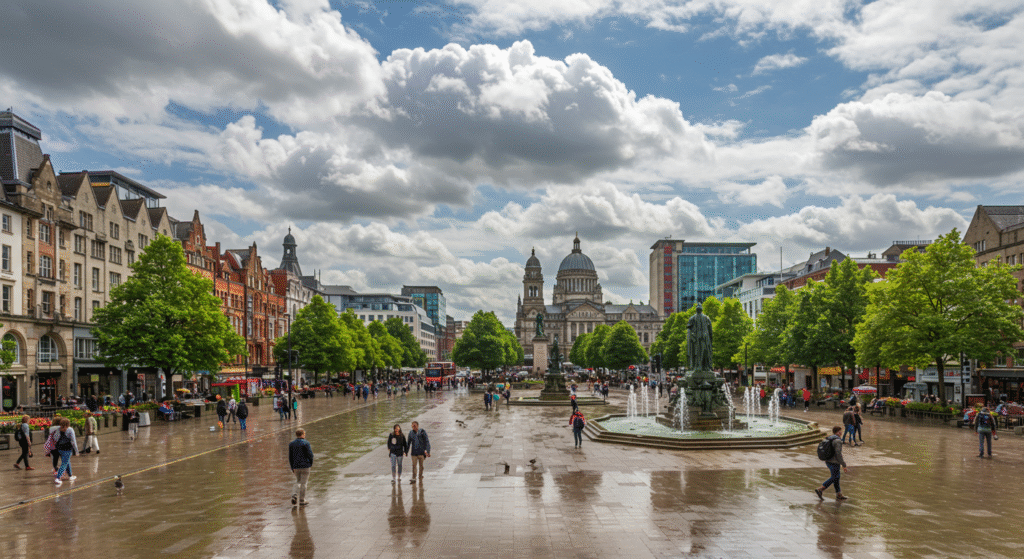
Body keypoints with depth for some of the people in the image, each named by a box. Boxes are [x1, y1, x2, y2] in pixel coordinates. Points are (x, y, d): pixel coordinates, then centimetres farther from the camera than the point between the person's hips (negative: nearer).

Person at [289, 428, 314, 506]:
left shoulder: (291, 444, 4)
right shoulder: (306, 443, -10)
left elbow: (290, 457, 6)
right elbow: (310, 454, -10)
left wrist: (292, 468, 12)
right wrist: (311, 464, 5)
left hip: (296, 467, 5)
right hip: (305, 466, -5)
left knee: (298, 482, 19)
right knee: (303, 483, 5)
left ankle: (294, 495, -2)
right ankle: (302, 500, 10)